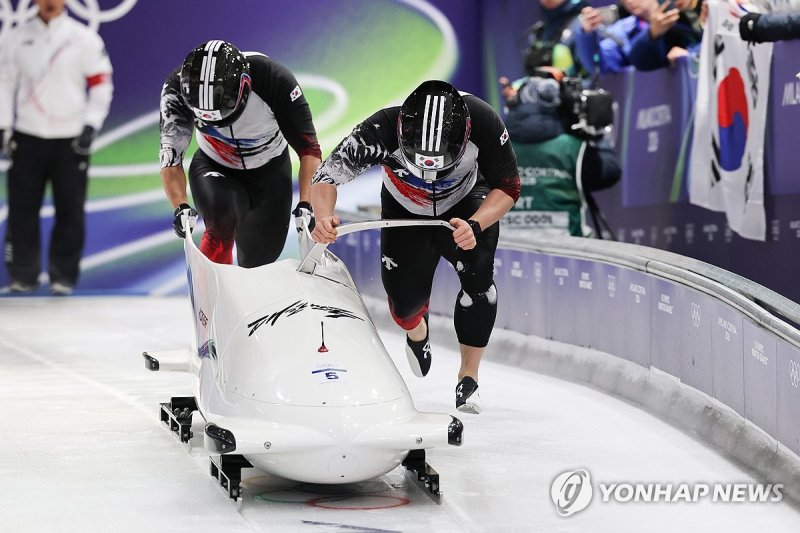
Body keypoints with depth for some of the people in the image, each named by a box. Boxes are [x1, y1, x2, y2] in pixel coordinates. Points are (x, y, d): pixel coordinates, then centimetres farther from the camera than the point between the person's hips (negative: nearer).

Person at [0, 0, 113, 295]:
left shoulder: (85, 38, -2)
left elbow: (101, 83, 0)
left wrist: (91, 125, -8)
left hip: (71, 139, -1)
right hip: (27, 137, 1)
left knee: (70, 209, 0)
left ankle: (64, 276, 11)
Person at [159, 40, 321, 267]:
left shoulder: (274, 79, -32)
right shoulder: (177, 89, -30)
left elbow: (309, 149, -27)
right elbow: (171, 155, -28)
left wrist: (306, 204, -39)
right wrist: (180, 206, -44)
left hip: (269, 172, 1)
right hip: (214, 169, -1)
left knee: (258, 261, 1)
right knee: (222, 217, -33)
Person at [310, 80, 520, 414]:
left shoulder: (483, 123, -36)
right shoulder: (380, 132, -40)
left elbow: (508, 189, -23)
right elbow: (326, 177, -31)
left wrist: (475, 225, -41)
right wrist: (324, 218, -53)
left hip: (467, 207, 0)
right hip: (405, 211, 0)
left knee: (477, 277, -24)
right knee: (406, 300, -6)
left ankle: (469, 378, -6)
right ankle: (417, 332, 35)